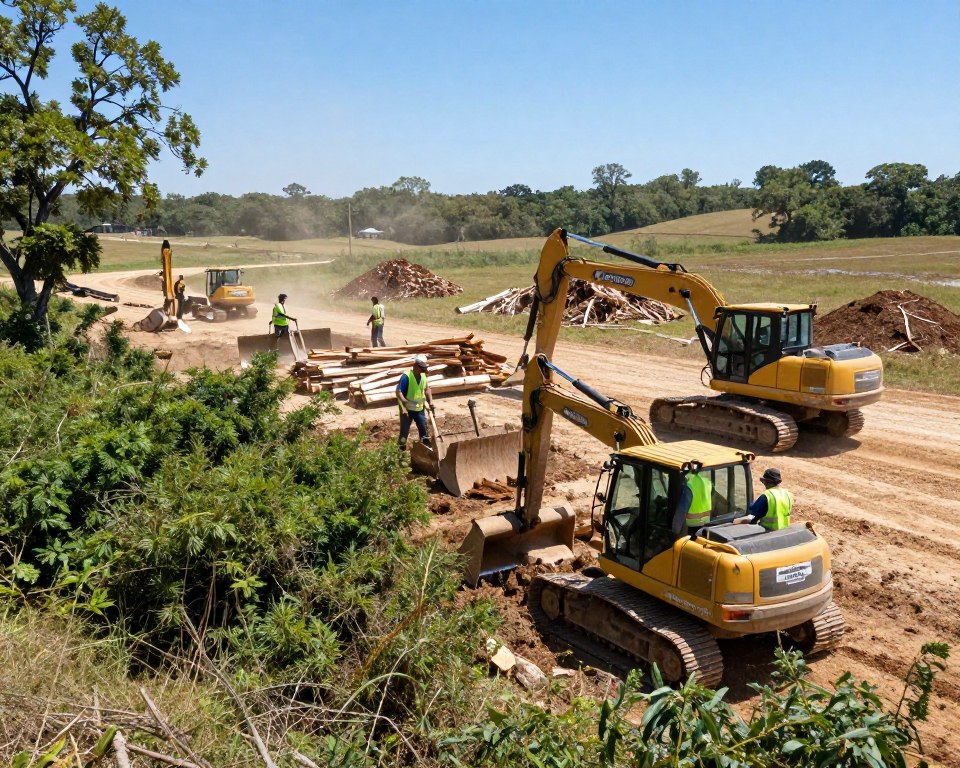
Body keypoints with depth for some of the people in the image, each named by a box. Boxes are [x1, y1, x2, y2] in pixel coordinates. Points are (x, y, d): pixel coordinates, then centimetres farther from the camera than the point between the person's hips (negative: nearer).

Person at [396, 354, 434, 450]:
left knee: (424, 428, 13)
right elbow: (399, 392, -24)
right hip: (407, 409, -6)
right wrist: (403, 408, -31)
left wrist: (430, 402, 1)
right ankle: (401, 449, 14)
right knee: (404, 431, 2)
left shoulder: (423, 375, -1)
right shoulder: (406, 376, -21)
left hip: (419, 408, 6)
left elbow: (426, 389, 12)